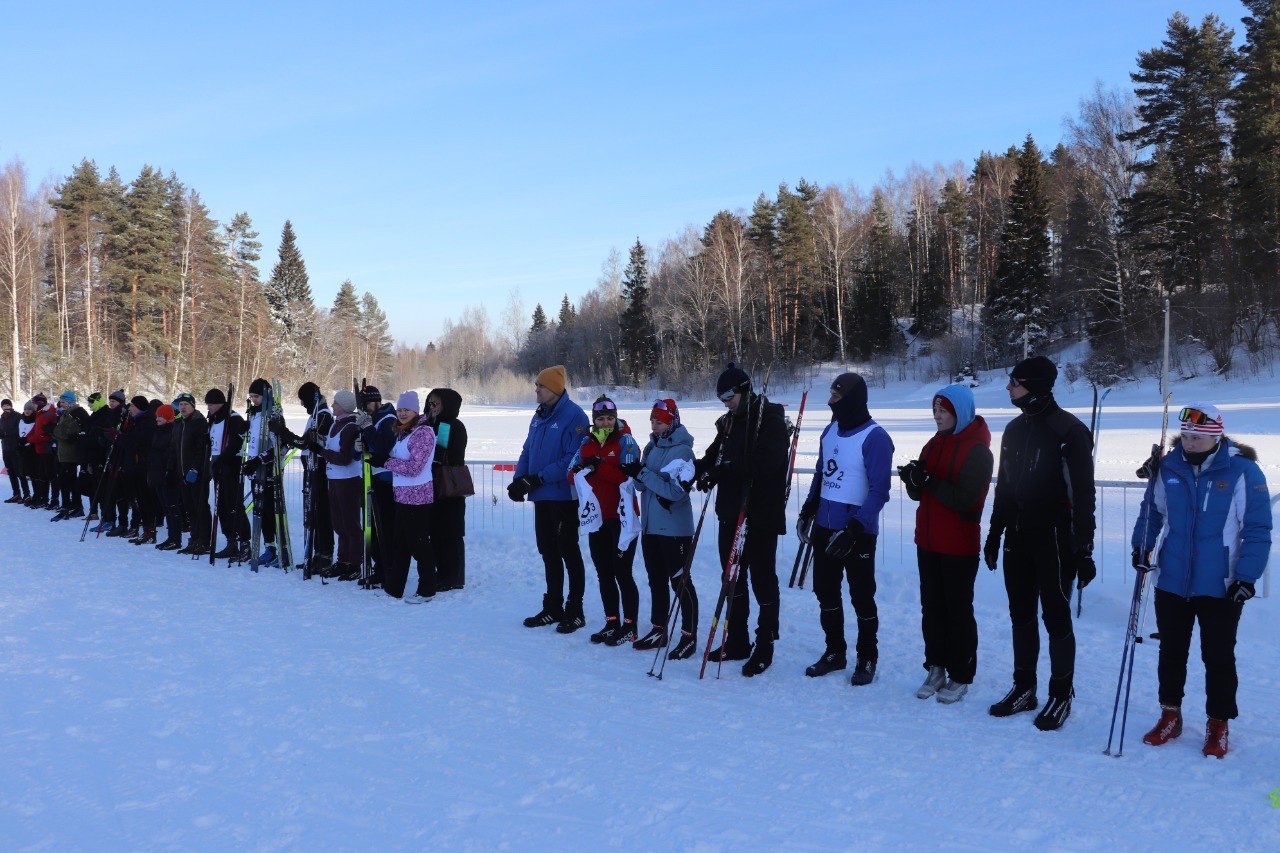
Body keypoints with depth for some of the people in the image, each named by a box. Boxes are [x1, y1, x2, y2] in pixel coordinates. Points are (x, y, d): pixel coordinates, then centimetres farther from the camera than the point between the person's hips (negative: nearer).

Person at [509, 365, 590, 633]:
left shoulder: (573, 416, -14)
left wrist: (539, 478, -22)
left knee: (568, 552, 1)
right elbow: (527, 450, 16)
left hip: (563, 496, -8)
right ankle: (553, 608, 26)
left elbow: (573, 459, -21)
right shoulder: (539, 416, 12)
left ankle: (575, 611, 12)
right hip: (541, 496, 8)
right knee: (548, 552, 15)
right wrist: (519, 478, -1)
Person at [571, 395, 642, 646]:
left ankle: (629, 626, 6)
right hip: (597, 517, 6)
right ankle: (611, 623, 23)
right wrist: (582, 472, -15)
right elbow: (573, 473, 7)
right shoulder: (587, 442, 11)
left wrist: (598, 466, -24)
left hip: (621, 517, -6)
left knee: (622, 572, -3)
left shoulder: (624, 441, -5)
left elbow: (628, 475, -19)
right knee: (604, 573, 12)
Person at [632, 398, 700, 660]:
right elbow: (642, 484, 11)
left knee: (680, 581, -1)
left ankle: (689, 636, 8)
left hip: (675, 528, -8)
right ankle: (659, 630, 29)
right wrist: (636, 474, -11)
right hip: (650, 525, 8)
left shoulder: (682, 450, -13)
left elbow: (676, 490, -22)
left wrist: (645, 474, -22)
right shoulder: (652, 447, 10)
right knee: (656, 579, 17)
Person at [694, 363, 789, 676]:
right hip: (731, 510, 8)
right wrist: (703, 468, -8)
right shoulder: (729, 422, 14)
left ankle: (764, 646, 9)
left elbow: (767, 463, -23)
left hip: (761, 513, -8)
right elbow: (716, 455, 16)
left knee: (762, 577, 0)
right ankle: (737, 642, 25)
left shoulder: (770, 418, -10)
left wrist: (726, 469, -26)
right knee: (732, 576, 13)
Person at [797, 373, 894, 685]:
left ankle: (867, 657, 20)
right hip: (824, 527, 7)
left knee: (861, 596, 5)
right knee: (825, 591, 13)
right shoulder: (830, 431, 8)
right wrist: (808, 511, 12)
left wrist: (854, 529, -23)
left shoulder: (874, 437, -15)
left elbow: (879, 490, -18)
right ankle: (835, 651, 28)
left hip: (857, 533, -7)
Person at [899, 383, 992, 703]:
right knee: (932, 606, 12)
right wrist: (913, 479, -12)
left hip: (959, 545, -7)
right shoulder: (934, 444, 10)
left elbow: (966, 499, -21)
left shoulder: (977, 450, -12)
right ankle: (936, 669, 22)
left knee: (958, 610, 2)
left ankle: (960, 676, 12)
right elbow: (918, 493, 9)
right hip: (928, 541, 7)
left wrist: (930, 482, -25)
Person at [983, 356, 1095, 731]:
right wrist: (995, 532, 19)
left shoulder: (1069, 430, -12)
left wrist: (1084, 549, -14)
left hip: (1054, 540, -7)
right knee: (1021, 615, 13)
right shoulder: (1015, 429, 10)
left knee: (1056, 616, 3)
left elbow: (1083, 493, -13)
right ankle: (1024, 688, 25)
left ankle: (1061, 695, 16)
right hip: (1018, 538, 7)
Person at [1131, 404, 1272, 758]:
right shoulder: (1168, 468, -1)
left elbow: (1257, 530, -9)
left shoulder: (1243, 472, -11)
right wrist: (1142, 546, 0)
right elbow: (1152, 510, 12)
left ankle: (1218, 724, 24)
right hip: (1171, 582, 4)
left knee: (1218, 658, 8)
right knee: (1171, 653, 15)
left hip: (1221, 588, -3)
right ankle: (1170, 715, 31)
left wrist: (1247, 576, -13)